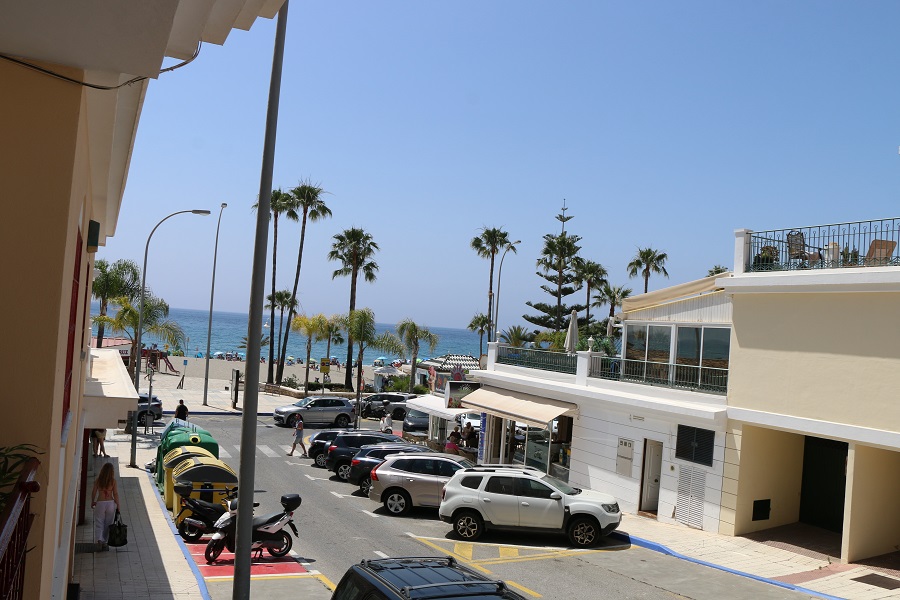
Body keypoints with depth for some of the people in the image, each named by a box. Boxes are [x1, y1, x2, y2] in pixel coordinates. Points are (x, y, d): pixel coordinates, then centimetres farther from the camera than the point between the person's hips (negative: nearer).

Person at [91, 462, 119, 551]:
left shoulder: (98, 480, -4)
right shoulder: (113, 481, -7)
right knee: (107, 523, 14)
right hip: (110, 503, 0)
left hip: (100, 503, 0)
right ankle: (104, 541, 21)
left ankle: (99, 539, -15)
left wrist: (92, 502, 19)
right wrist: (118, 505, 2)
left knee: (99, 523, 5)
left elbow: (94, 492, 2)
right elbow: (115, 494, -6)